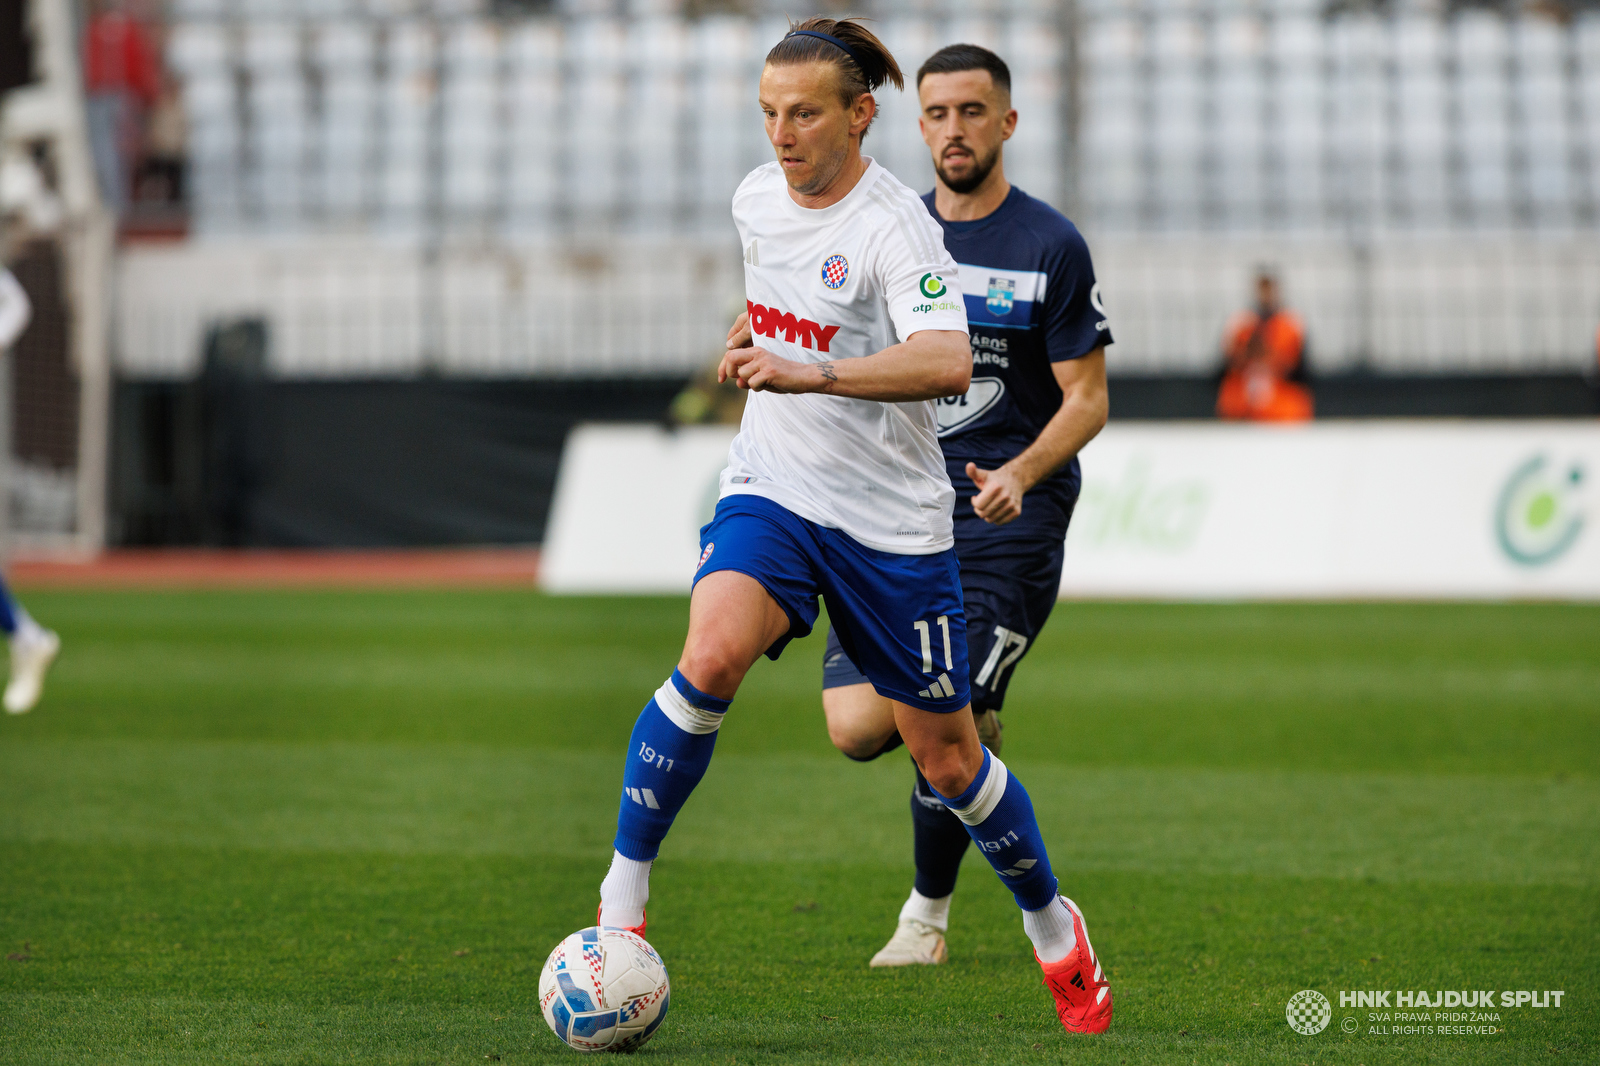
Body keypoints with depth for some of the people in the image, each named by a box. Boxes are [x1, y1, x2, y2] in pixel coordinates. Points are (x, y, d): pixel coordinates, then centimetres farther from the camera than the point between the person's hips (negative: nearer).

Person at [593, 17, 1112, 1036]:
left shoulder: (894, 227, -19)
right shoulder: (757, 198, 3)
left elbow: (947, 363, -37)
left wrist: (813, 371, -47)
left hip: (894, 521, -4)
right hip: (771, 492, 4)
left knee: (948, 757, 7)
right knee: (712, 654, -27)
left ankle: (1052, 925, 33)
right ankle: (622, 902, -20)